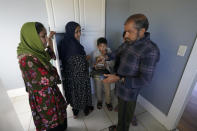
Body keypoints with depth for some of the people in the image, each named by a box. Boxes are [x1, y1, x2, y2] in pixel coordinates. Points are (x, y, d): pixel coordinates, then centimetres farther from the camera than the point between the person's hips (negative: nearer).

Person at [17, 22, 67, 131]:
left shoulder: (34, 50, -4)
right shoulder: (27, 60, -31)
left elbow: (50, 55, 14)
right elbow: (49, 79, -30)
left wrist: (50, 40, 5)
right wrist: (52, 69, -9)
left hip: (50, 93, 8)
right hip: (44, 99, -8)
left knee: (60, 114, 30)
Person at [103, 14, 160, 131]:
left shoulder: (150, 51, -27)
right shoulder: (128, 42, -3)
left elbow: (145, 81, -26)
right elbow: (117, 53, 16)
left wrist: (118, 79, -30)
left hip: (129, 92, -7)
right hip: (120, 87, 7)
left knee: (125, 116, 20)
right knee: (121, 111, 30)